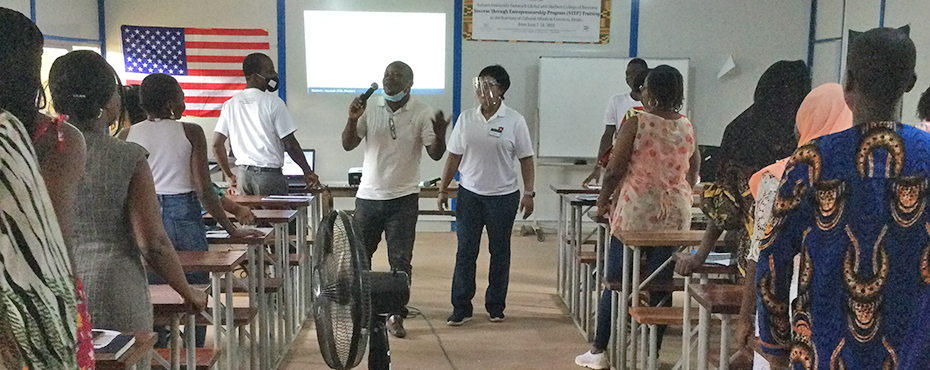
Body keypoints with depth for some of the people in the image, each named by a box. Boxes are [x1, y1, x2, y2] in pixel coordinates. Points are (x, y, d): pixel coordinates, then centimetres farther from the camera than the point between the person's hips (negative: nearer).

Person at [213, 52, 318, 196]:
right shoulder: (273, 103, -10)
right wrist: (308, 171, 1)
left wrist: (230, 176, 15)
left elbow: (217, 144, 5)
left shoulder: (229, 105, 6)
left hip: (244, 174, 6)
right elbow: (290, 144, -10)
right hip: (269, 173, -5)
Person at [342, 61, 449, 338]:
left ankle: (396, 316, 11)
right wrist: (352, 119, -16)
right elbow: (348, 145, 1)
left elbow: (436, 154, -11)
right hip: (368, 196, 3)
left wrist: (440, 134, -32)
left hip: (404, 198, -3)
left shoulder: (422, 114, -5)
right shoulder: (370, 111, 3)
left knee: (400, 260, 0)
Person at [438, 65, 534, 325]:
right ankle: (461, 308, 11)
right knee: (465, 252, 2)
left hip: (503, 196, -2)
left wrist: (529, 192, -7)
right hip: (469, 194, 2)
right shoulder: (466, 119, 3)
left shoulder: (514, 121, -5)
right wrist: (443, 188, 7)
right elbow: (454, 157, 8)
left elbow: (526, 160, -2)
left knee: (500, 252, 9)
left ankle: (496, 306, 23)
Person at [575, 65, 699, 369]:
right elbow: (693, 173, 15)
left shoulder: (636, 123, -9)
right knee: (661, 285, 8)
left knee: (616, 281, 5)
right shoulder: (688, 128, 6)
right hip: (675, 215, 4)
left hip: (635, 211, -4)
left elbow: (614, 169, -10)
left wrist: (603, 201, 4)